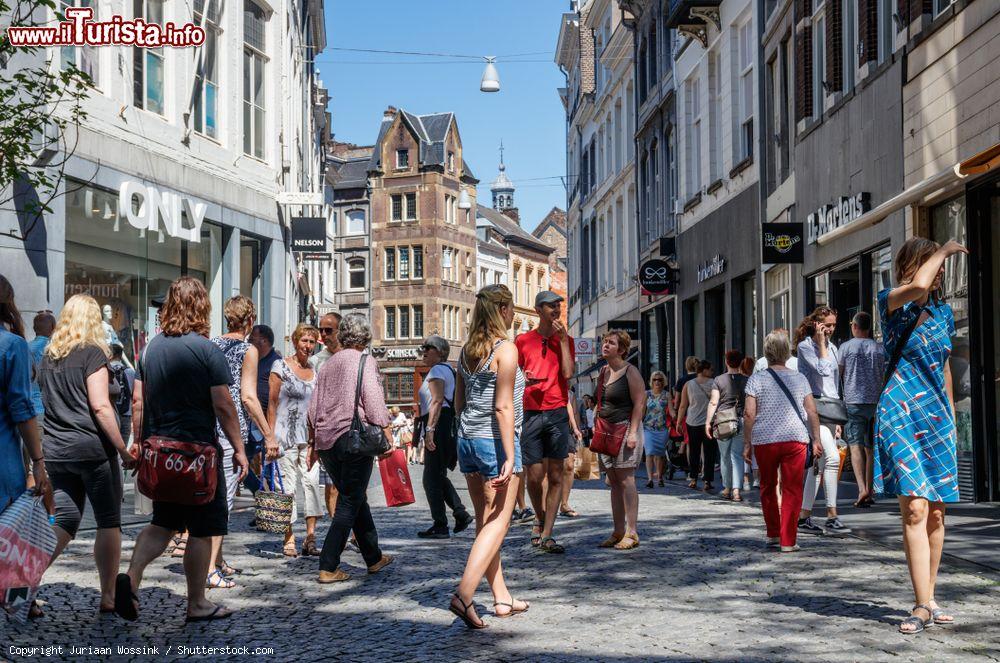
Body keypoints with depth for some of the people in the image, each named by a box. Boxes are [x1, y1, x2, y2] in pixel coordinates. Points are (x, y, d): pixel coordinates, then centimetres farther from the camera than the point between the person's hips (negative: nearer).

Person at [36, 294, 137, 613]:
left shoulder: (48, 356, 11)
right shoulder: (93, 353, -8)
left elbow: (40, 406, 15)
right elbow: (100, 406, -15)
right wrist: (124, 450, -13)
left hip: (55, 451, 6)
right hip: (93, 449, -6)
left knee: (64, 522, 10)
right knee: (109, 522, 4)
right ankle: (108, 597, 6)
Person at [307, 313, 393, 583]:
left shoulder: (328, 364, 16)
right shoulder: (364, 361, -3)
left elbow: (313, 407, 18)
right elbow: (374, 402, -13)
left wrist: (313, 443, 24)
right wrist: (387, 435, -11)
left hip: (326, 441, 7)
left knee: (355, 499, 17)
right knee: (350, 503, -1)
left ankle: (374, 558, 26)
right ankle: (328, 567, -5)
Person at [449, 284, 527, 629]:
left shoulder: (467, 351, 9)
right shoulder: (506, 349, -13)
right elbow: (503, 407, -18)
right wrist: (509, 457, -18)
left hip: (467, 441, 8)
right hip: (495, 441, -8)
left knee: (484, 522, 12)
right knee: (497, 523, -2)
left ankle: (502, 598, 20)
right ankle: (464, 594, -14)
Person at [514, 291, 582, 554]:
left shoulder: (565, 340, 10)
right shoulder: (522, 340, 8)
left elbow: (568, 373, -6)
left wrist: (563, 339, -6)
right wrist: (524, 379, -8)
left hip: (557, 413, 1)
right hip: (530, 413, -1)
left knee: (556, 476, -1)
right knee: (534, 476, -1)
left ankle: (546, 535, 2)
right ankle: (540, 520, 26)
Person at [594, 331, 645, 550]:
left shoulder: (630, 372, -7)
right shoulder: (603, 372, 16)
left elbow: (639, 403, -12)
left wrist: (632, 432, -19)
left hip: (625, 428, -8)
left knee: (625, 480, -10)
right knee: (614, 482, 8)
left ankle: (632, 533, -9)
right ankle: (618, 531, 11)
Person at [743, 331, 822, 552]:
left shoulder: (756, 379, 1)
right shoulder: (800, 379, 6)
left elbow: (749, 413, -5)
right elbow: (812, 412, 4)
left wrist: (747, 443, 1)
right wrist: (816, 440, 10)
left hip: (764, 441, 0)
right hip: (795, 440, 0)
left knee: (768, 487, 17)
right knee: (792, 490, 3)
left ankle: (773, 535, 23)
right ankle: (788, 541, -1)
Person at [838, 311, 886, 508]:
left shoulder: (846, 347, -2)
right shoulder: (880, 348, 8)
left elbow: (838, 373, 4)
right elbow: (885, 377, 12)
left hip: (854, 401, -3)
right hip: (876, 402, 4)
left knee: (856, 446, -7)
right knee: (870, 448, 10)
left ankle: (862, 489, -23)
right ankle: (869, 493, 14)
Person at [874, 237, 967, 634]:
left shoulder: (942, 312, 15)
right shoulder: (891, 302, -3)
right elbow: (918, 286, -27)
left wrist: (952, 418, 20)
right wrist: (945, 249, -10)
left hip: (937, 417, 6)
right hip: (901, 414, -6)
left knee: (936, 513, 6)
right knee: (915, 509, -14)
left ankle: (928, 600, 14)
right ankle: (923, 606, -14)